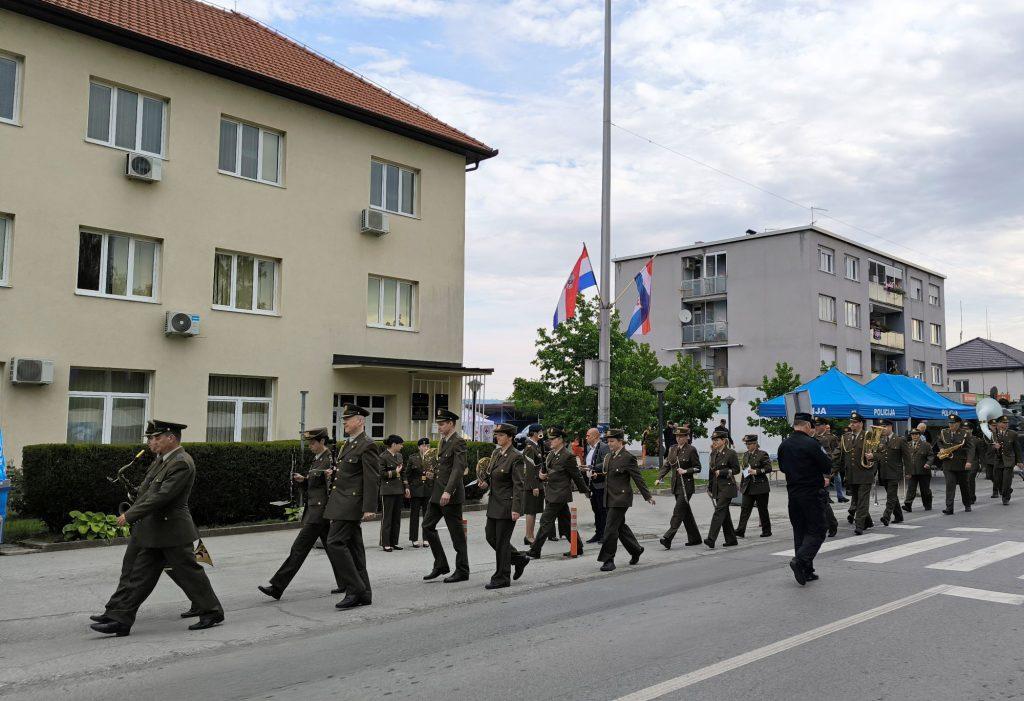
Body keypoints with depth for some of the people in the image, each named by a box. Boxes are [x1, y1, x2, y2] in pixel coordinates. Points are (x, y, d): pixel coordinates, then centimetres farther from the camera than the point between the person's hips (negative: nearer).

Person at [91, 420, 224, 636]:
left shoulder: (181, 463, -20)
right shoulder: (163, 460, 11)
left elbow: (162, 496, -24)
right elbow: (147, 489, 20)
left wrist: (130, 515, -20)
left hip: (173, 531, -9)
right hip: (154, 533, 9)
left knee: (189, 572, 3)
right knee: (140, 576, 9)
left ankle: (212, 612, 16)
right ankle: (120, 620, 12)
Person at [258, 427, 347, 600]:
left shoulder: (330, 460, -12)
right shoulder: (316, 459, 15)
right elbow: (311, 485, 18)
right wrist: (302, 480, 3)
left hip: (320, 510, -10)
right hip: (313, 509, 10)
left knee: (299, 547, -8)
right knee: (331, 547, 13)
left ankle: (277, 587, -6)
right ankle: (346, 583, 20)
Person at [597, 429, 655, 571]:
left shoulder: (628, 457, -12)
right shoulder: (608, 457, 11)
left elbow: (638, 478, -10)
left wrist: (647, 496, -7)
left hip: (621, 497, -8)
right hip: (610, 498, 8)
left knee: (611, 528, -8)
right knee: (620, 526, 17)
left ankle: (608, 560, -1)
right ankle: (636, 550, 35)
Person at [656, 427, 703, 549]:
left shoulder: (691, 450, -8)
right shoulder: (672, 449, 10)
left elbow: (698, 468, -5)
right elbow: (666, 465, 12)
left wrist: (685, 471, -18)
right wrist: (659, 478, -1)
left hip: (686, 485, -7)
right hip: (676, 485, 7)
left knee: (678, 511, -11)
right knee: (686, 512, 13)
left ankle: (668, 538, -16)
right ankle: (695, 538, 24)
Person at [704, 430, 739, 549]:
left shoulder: (731, 453, -9)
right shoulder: (713, 454, 12)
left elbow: (736, 469, -7)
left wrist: (722, 472, -15)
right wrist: (710, 488, 16)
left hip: (727, 486, -7)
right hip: (717, 487, 7)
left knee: (719, 510, -14)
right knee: (724, 513, 11)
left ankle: (711, 539, -20)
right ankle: (731, 540, 20)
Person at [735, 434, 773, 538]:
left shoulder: (762, 454, -8)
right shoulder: (745, 455, 12)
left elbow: (769, 468, -10)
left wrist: (756, 472, -20)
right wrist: (742, 485, 16)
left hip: (760, 486, -5)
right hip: (748, 487, 5)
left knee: (762, 509, 4)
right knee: (745, 508, -3)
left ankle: (767, 531, 18)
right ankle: (740, 531, -7)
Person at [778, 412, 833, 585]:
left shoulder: (784, 445, 5)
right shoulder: (811, 444, -16)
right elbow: (828, 467, -12)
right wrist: (821, 475, 12)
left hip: (793, 492, 7)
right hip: (813, 493, -6)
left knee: (799, 531, 12)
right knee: (817, 531, 0)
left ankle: (806, 571, 15)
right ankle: (800, 560, -19)